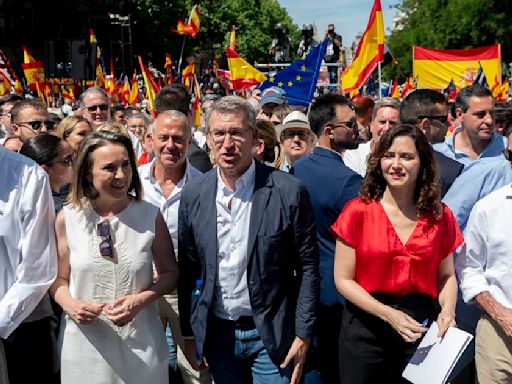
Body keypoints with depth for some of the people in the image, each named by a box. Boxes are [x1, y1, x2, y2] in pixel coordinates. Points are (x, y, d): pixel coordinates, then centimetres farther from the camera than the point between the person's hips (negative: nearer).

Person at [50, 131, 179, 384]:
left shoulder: (150, 216, -6)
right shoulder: (68, 218, -4)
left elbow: (170, 273, 2)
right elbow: (59, 278, 6)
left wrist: (141, 299, -14)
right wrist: (70, 305, -13)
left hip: (140, 342, 0)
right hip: (85, 342, 1)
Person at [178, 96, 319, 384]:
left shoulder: (289, 192, -12)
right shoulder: (193, 195, -2)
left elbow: (307, 267, -7)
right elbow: (187, 270, 5)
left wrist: (303, 335, -8)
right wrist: (189, 334, 6)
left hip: (272, 334, -3)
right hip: (217, 333, 3)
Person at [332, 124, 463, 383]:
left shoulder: (440, 216, 0)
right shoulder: (358, 211, -8)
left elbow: (446, 276, 9)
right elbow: (343, 279, -7)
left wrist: (447, 310, -11)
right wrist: (388, 314, -19)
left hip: (421, 329, 2)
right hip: (365, 329, -2)